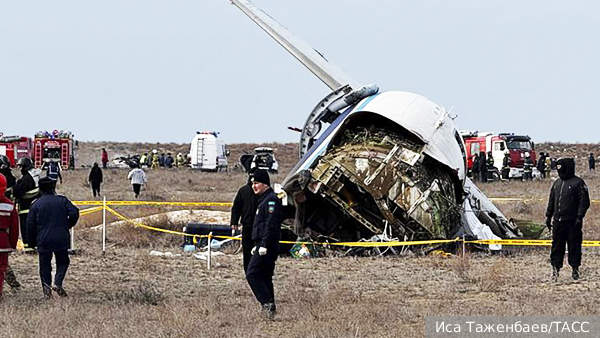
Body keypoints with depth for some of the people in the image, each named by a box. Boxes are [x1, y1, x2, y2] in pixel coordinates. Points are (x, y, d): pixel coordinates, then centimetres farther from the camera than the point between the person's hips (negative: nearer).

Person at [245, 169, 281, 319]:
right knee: (265, 277, 12)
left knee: (252, 274, -13)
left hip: (267, 247, -11)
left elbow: (271, 225, -21)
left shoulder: (271, 200, -12)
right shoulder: (264, 199, 20)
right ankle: (270, 307, 13)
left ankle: (267, 302, -16)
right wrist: (257, 245, 26)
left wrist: (264, 245, -24)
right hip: (263, 246, 11)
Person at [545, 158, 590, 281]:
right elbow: (551, 201, 21)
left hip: (572, 222, -6)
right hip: (558, 221, 6)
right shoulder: (557, 183, 14)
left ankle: (575, 269, 9)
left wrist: (579, 217, -15)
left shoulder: (578, 183, -6)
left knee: (574, 246, 1)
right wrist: (548, 216, 15)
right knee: (557, 246, 6)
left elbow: (584, 202, -9)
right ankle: (555, 268, 10)